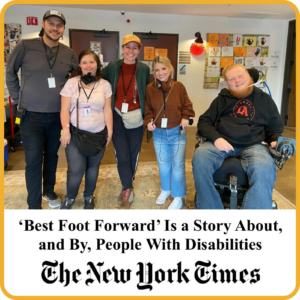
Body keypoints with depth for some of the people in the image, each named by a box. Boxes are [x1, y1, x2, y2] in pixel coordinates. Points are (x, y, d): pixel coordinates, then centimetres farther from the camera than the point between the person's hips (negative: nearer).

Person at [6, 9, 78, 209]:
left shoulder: (69, 53, 3)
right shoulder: (25, 46, -5)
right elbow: (10, 72, 4)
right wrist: (18, 98, 1)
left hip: (58, 116, 3)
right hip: (32, 115, -3)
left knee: (52, 155, 16)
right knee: (34, 161, -1)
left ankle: (49, 191, 37)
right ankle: (34, 206, 13)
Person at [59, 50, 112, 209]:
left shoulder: (105, 84, 7)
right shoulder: (71, 83, 1)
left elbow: (107, 110, 6)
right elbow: (65, 109, -1)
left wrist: (110, 131, 1)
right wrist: (65, 129, -13)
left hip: (98, 134, 2)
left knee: (93, 167, 9)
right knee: (76, 170, -8)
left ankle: (88, 197, 32)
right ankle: (69, 198, 20)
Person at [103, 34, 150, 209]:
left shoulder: (144, 69, 2)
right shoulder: (112, 67, 2)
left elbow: (148, 93, 8)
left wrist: (146, 115, 2)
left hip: (136, 118, 1)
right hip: (117, 117, 0)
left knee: (133, 155, 8)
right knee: (122, 156, -4)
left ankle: (126, 189, 30)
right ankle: (129, 190, 15)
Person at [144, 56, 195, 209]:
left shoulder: (178, 86, -7)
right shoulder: (150, 88, -4)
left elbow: (187, 105, 3)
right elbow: (148, 109, 3)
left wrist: (185, 117, -14)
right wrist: (148, 122, -13)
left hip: (177, 132, -2)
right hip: (159, 133, 2)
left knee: (178, 165, 3)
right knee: (163, 164, 17)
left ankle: (178, 197, 18)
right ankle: (166, 190, 39)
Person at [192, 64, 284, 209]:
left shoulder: (265, 99, 18)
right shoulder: (222, 99, 17)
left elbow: (275, 128, 24)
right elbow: (204, 122, 11)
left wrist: (275, 141, -1)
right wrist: (216, 138, -10)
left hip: (252, 145, 0)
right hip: (221, 143, 1)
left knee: (264, 168, -36)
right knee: (200, 157, -33)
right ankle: (210, 208, -23)